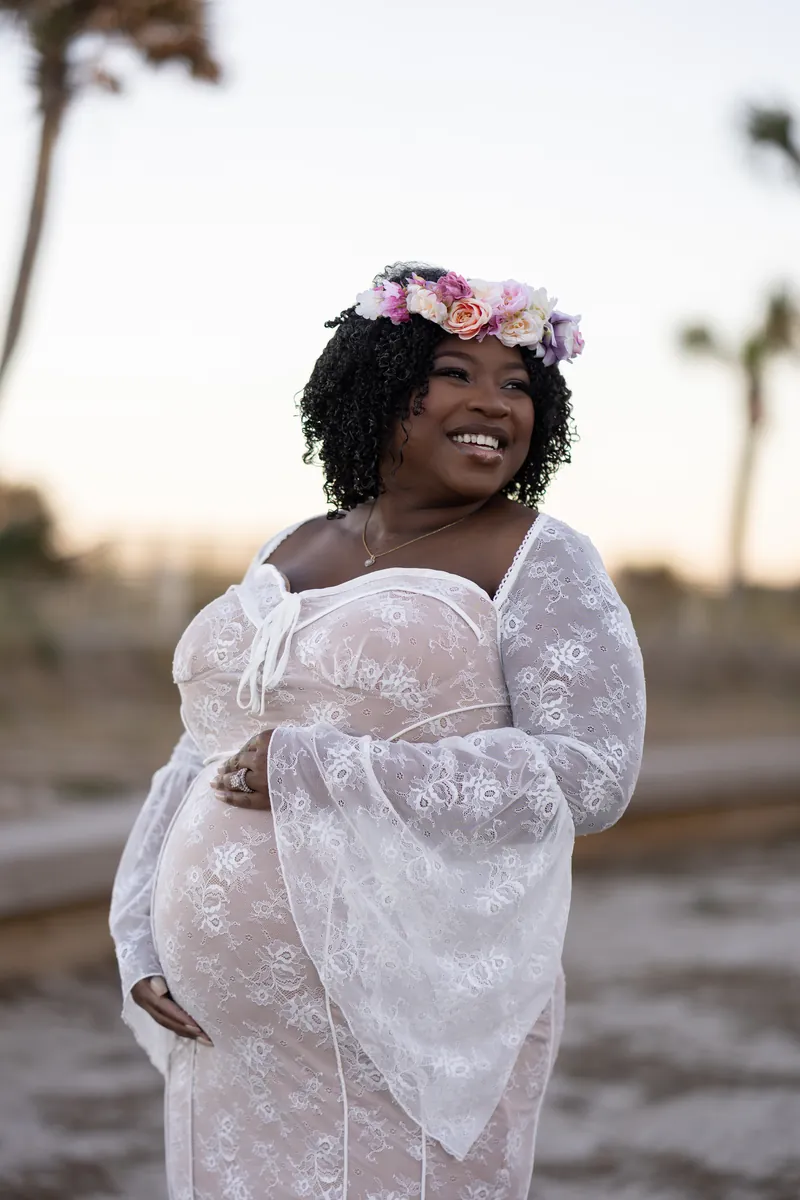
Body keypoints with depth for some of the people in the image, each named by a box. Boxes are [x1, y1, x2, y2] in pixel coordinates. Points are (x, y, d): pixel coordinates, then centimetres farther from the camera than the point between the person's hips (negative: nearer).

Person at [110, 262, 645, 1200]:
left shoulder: (539, 562, -5)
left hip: (407, 1039, -5)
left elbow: (591, 775, -17)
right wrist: (143, 942, 3)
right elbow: (201, 759, 16)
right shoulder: (287, 555, 12)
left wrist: (318, 775, -18)